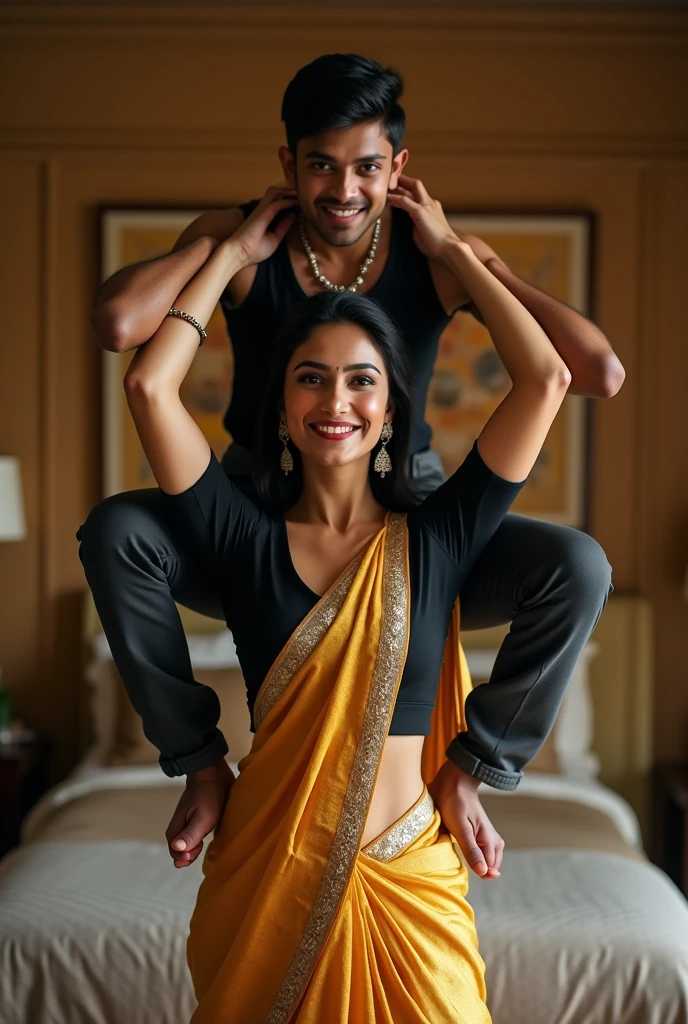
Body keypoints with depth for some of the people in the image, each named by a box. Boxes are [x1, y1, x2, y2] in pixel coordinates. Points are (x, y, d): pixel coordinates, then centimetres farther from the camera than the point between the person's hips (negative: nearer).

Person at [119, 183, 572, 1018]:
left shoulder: (434, 540, -2)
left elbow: (546, 378, -6)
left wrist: (451, 248, 3)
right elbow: (148, 385, -11)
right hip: (271, 877, 0)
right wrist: (233, 253, 1)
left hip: (407, 881, 0)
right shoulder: (247, 540, -2)